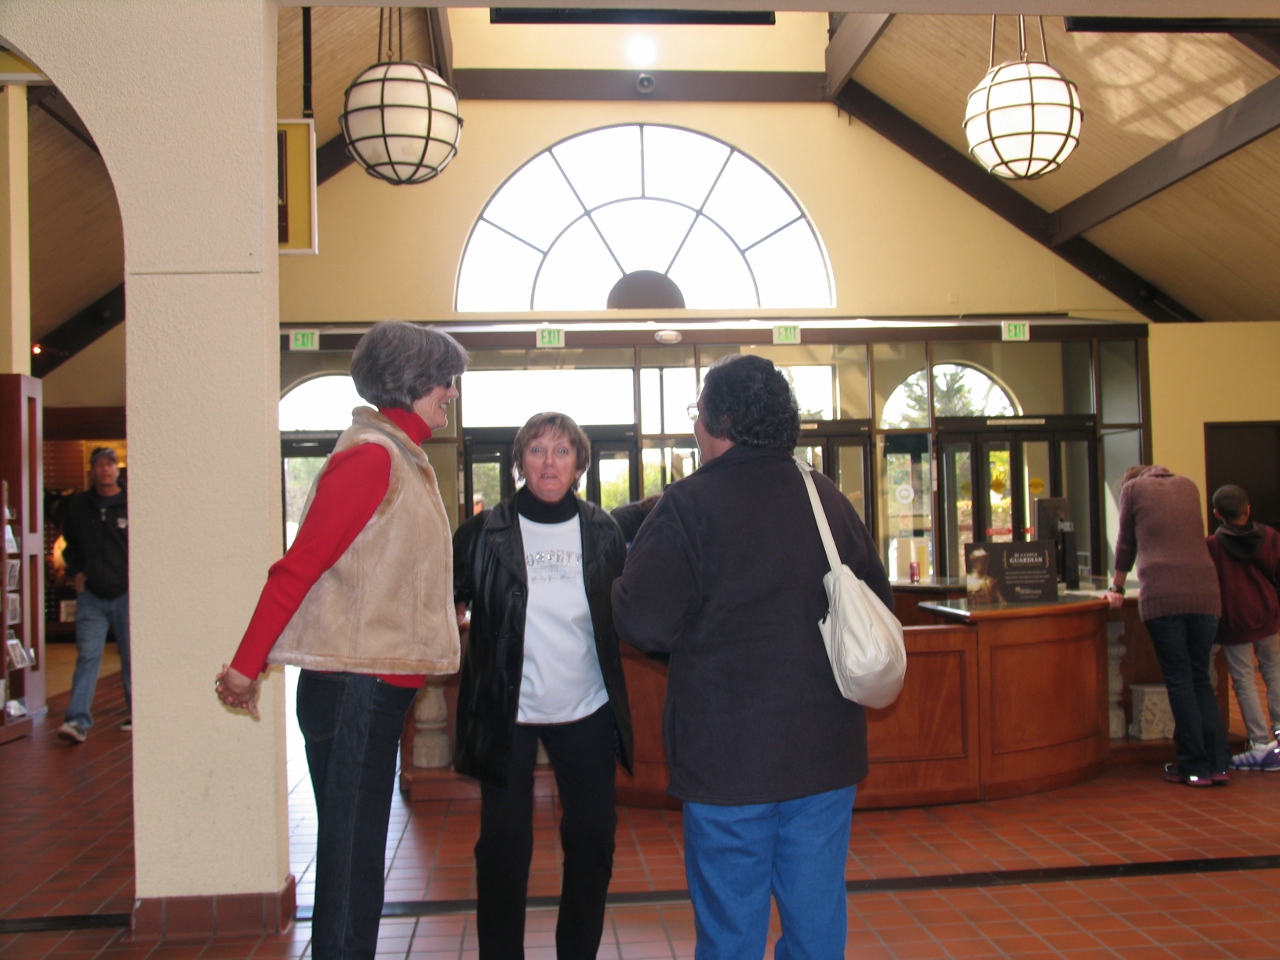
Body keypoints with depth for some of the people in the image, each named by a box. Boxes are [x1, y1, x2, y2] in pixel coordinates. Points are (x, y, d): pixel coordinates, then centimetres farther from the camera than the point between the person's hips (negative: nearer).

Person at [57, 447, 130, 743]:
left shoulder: (132, 505, -2)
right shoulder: (78, 506, 8)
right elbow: (69, 544, 21)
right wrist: (75, 573, 8)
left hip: (126, 594, -2)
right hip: (91, 595, 2)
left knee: (132, 657, 7)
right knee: (87, 656, -6)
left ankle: (136, 713, 21)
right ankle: (78, 720, -9)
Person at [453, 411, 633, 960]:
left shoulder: (602, 530, 1)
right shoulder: (488, 533, -4)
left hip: (586, 710, 2)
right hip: (506, 713, -2)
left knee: (592, 839, 9)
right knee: (503, 845, 3)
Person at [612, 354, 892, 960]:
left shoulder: (688, 505, -13)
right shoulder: (829, 500, 5)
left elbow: (641, 624, -16)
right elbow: (878, 607, 13)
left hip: (728, 756, -5)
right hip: (828, 751, 5)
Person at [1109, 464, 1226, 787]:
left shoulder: (1132, 488, 12)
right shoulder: (1187, 486, 23)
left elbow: (1126, 543, 19)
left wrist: (1118, 587, 33)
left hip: (1162, 595, -4)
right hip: (1205, 590, 4)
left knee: (1179, 679, 1)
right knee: (1201, 678, 12)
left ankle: (1195, 766, 3)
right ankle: (1218, 763, 7)